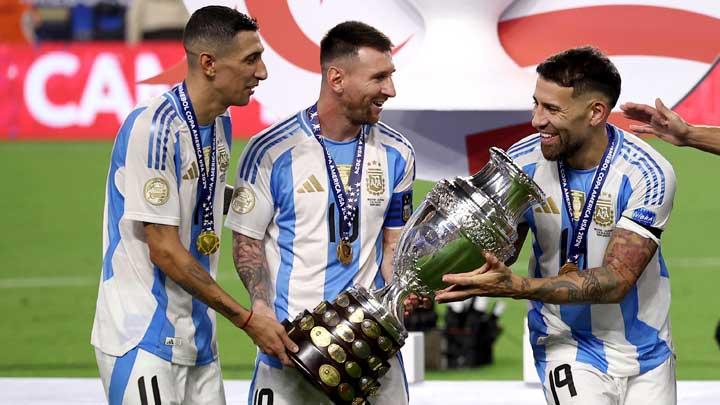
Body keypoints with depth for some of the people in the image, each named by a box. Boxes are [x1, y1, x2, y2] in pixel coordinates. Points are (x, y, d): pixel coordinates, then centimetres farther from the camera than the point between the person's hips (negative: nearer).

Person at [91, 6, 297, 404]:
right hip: (144, 341, -8)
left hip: (197, 338, 8)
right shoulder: (154, 127, -17)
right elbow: (164, 252, -17)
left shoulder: (221, 125, 11)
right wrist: (247, 319, -12)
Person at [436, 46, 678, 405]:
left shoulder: (646, 174, -22)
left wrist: (514, 287, -37)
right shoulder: (524, 161, -12)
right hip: (568, 346, 0)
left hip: (646, 349, 0)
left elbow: (616, 281, -26)